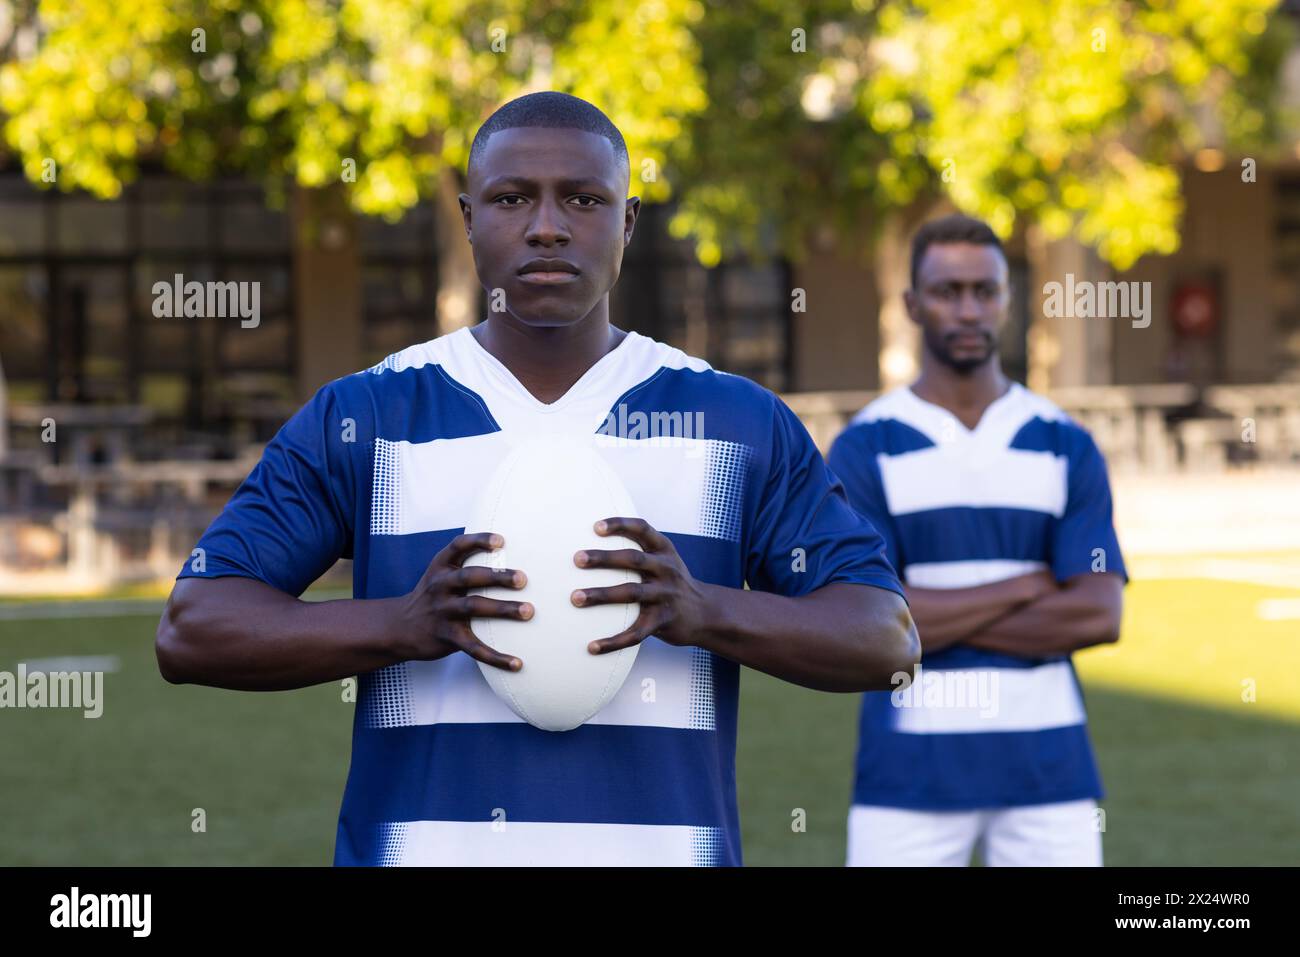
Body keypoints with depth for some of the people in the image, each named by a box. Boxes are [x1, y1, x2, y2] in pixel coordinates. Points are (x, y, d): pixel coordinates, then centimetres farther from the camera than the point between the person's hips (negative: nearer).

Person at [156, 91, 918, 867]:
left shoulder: (742, 423, 5)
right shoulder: (360, 418, 3)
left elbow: (889, 640, 1)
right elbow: (191, 629, -3)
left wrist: (704, 612, -17)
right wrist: (406, 625, -18)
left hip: (663, 842, 1)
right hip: (419, 842, 0)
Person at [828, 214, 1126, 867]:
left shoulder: (1065, 446, 6)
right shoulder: (865, 449, 0)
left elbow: (1099, 615, -5)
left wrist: (941, 619, -10)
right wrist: (1028, 586, -8)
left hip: (1046, 765, 2)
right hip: (909, 770, -2)